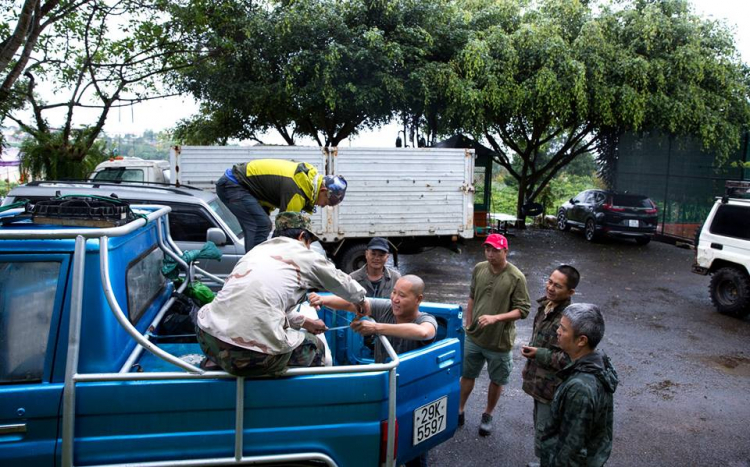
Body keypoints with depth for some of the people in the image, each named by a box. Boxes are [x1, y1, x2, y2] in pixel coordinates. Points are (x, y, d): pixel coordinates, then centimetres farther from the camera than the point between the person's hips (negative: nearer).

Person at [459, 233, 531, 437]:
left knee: (496, 380, 16)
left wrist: (495, 318, -28)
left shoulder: (516, 277, -18)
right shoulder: (479, 269, -5)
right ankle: (459, 411, 37)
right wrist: (468, 324, 9)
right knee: (467, 375, 17)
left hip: (499, 341, -3)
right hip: (474, 336, 3)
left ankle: (487, 415, 38)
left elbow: (522, 310, -16)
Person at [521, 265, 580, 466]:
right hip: (540, 383, 9)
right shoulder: (545, 306, 3)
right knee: (541, 431, 26)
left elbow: (571, 359, -29)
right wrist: (530, 368, 23)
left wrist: (540, 354, -28)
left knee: (545, 439, 2)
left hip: (552, 389, -9)